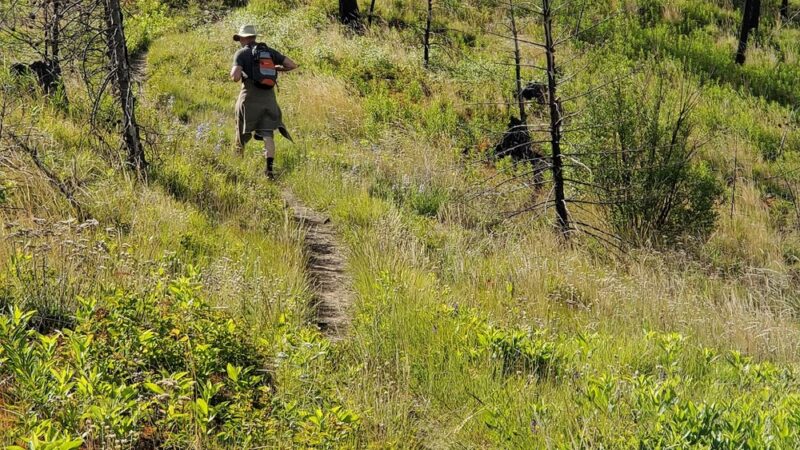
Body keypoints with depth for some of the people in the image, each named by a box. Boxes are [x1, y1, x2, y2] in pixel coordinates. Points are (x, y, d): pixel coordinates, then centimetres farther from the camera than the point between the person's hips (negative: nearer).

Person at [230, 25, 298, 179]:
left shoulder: (241, 53, -3)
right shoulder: (269, 51, 9)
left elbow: (236, 77, -17)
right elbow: (292, 65, 5)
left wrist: (234, 72, 6)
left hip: (249, 98, -2)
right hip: (268, 97, 2)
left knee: (243, 131, 18)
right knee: (268, 134, -1)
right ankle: (269, 167, -19)